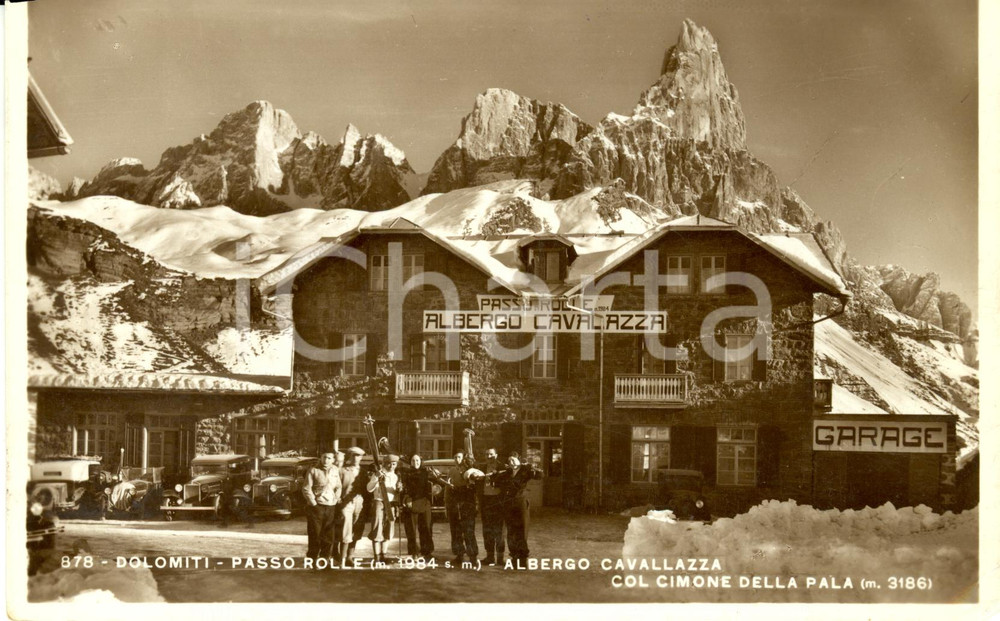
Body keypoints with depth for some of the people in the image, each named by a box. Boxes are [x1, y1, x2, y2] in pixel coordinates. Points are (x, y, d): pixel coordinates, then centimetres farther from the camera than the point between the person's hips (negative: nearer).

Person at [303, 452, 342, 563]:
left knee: (329, 537, 6)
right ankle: (312, 559, 5)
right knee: (314, 535, -2)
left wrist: (337, 498, 4)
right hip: (316, 507, -4)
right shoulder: (313, 470, -3)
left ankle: (325, 558, 15)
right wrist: (314, 503, -9)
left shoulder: (336, 471, 11)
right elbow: (306, 489, -5)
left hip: (331, 507, 4)